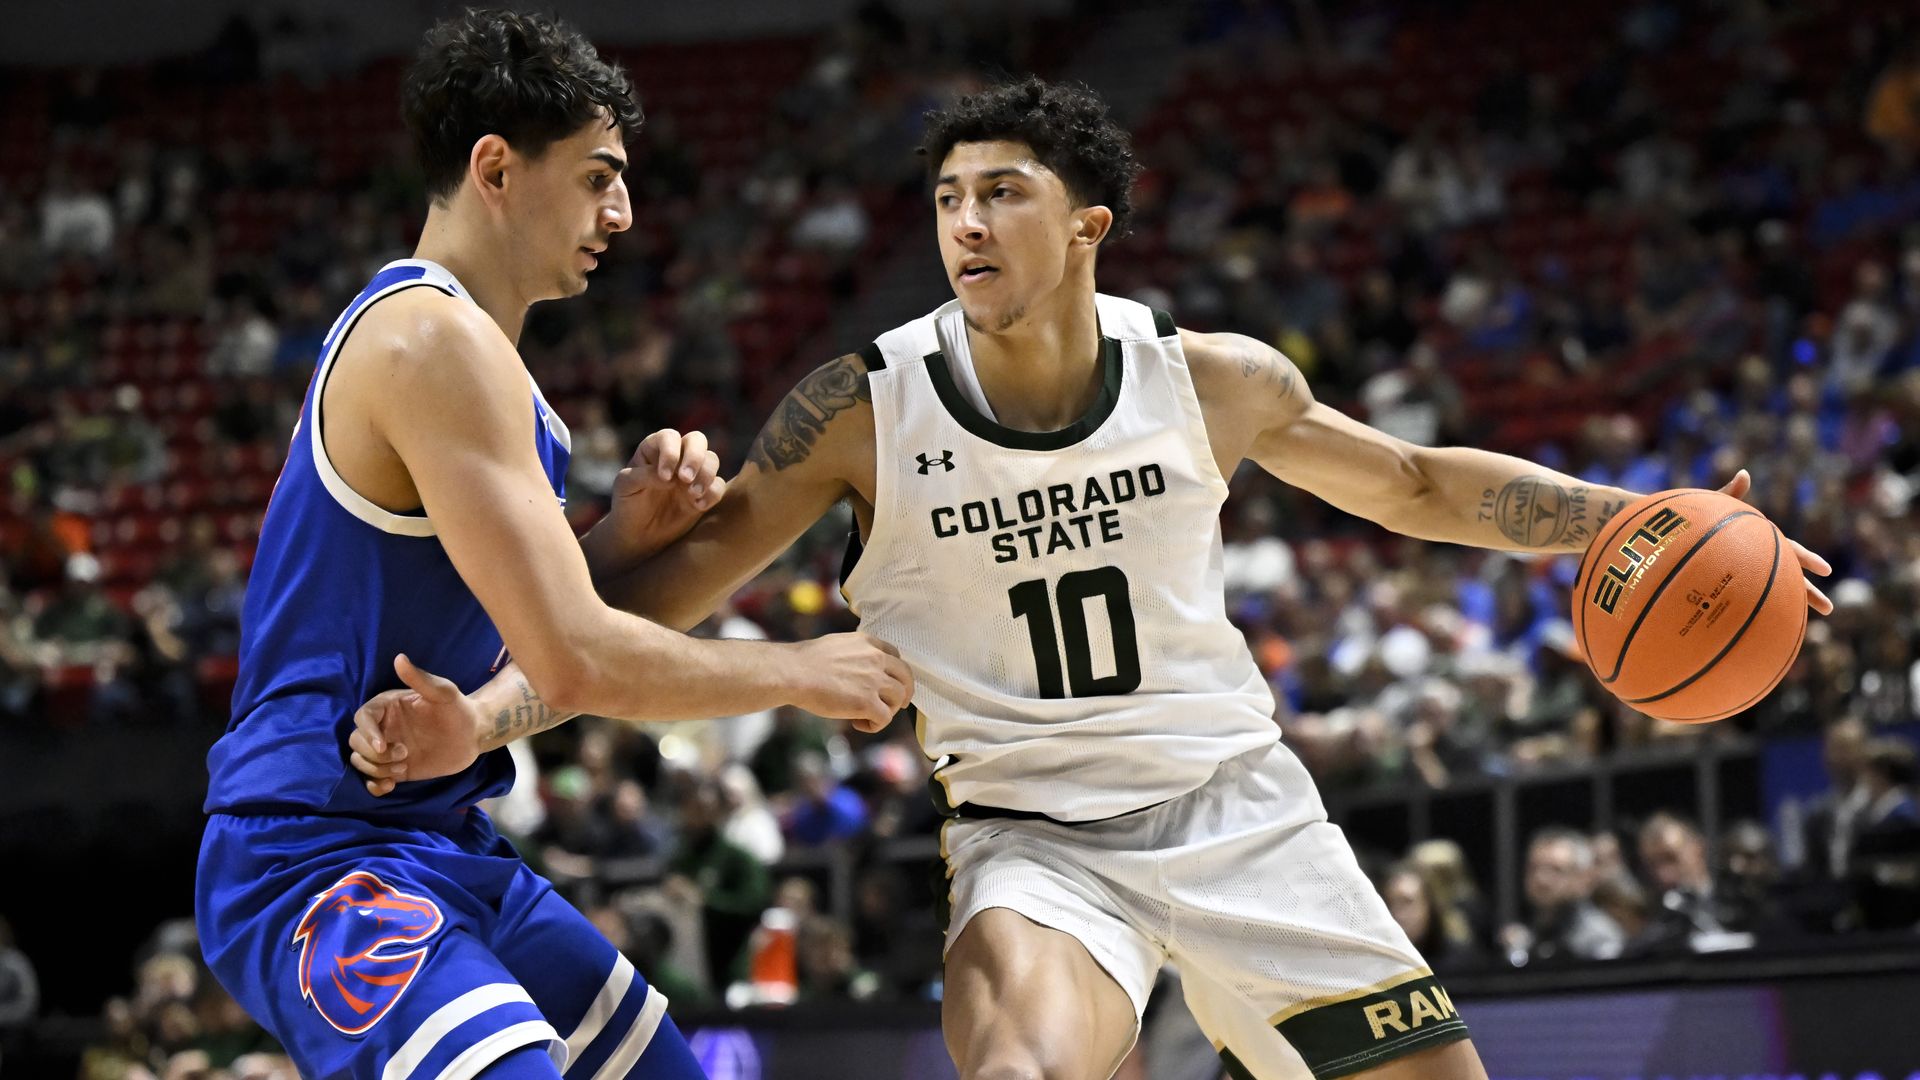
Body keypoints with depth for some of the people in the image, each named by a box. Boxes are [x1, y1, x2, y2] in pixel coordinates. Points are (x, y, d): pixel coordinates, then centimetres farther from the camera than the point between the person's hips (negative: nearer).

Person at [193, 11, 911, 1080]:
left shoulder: (461, 342, 16)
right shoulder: (433, 338, -16)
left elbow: (520, 643, 19)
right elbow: (574, 664, -22)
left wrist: (630, 533, 2)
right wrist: (806, 672, -8)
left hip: (444, 849, 11)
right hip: (325, 861, -11)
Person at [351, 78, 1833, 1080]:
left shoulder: (1212, 382, -6)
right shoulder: (866, 410, -13)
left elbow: (1415, 487, 9)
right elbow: (662, 595, -12)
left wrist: (1643, 519, -1)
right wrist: (479, 715, -26)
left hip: (1240, 807, 3)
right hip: (1037, 840, -3)